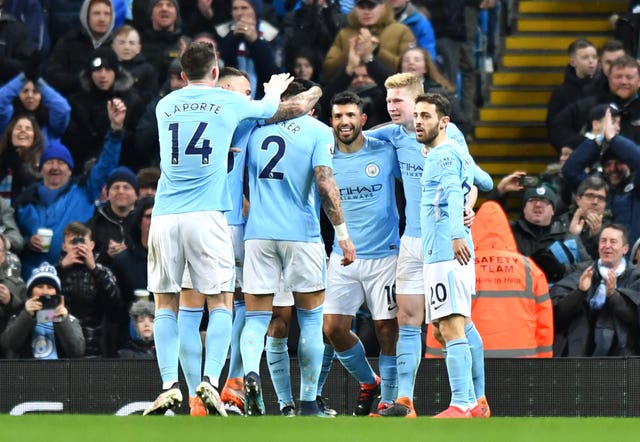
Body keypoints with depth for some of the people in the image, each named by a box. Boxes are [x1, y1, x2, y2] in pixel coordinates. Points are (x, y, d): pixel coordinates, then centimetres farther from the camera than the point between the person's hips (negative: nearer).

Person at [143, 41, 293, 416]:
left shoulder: (166, 105, 14)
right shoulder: (230, 102, 6)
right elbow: (268, 107, 28)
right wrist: (275, 89, 51)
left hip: (165, 216, 3)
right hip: (207, 216, -2)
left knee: (166, 304, 8)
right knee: (220, 303, 2)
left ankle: (170, 385, -2)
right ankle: (211, 380, -13)